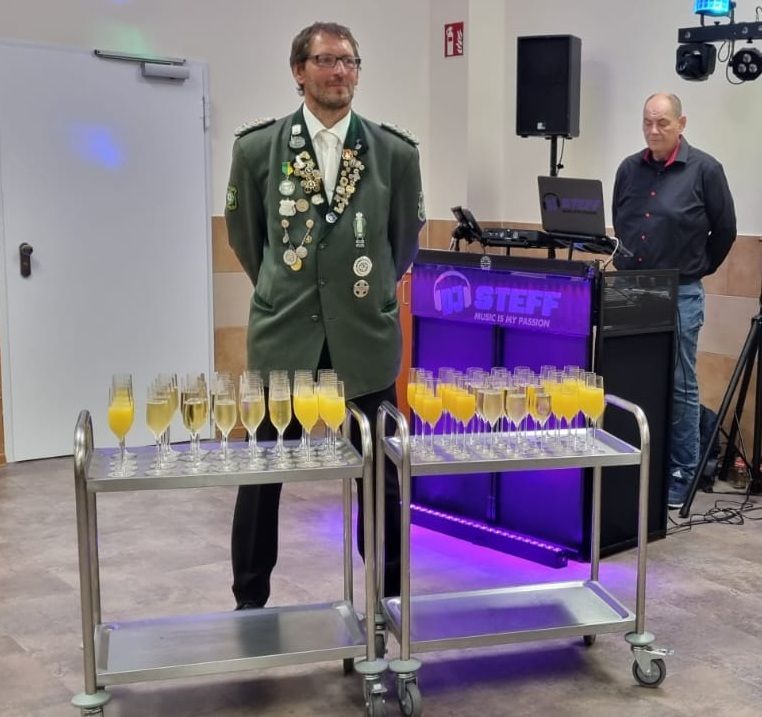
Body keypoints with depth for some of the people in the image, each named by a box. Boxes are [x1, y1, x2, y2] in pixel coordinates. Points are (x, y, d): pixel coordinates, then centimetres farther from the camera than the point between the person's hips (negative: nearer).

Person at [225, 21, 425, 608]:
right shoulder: (256, 148, -2)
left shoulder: (396, 153, -2)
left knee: (379, 479, 8)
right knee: (260, 476, 8)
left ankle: (390, 601, 25)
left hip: (366, 340, 0)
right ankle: (250, 602, 25)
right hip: (281, 338, 0)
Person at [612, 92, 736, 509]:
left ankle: (681, 477, 11)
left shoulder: (704, 170, -4)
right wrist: (627, 267, 14)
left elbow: (724, 231, 2)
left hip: (680, 295, -5)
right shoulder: (629, 169, 9)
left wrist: (697, 269, 8)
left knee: (679, 386, 2)